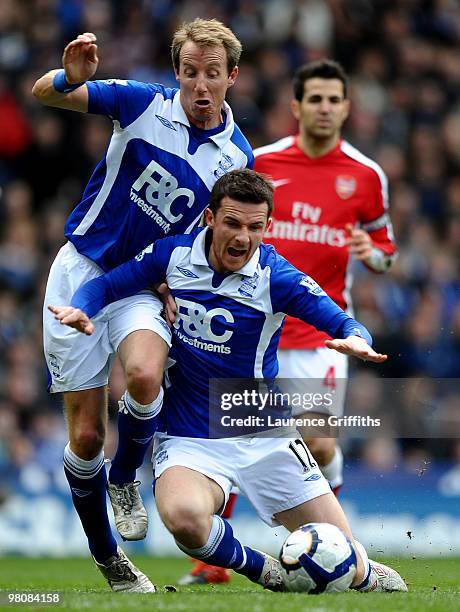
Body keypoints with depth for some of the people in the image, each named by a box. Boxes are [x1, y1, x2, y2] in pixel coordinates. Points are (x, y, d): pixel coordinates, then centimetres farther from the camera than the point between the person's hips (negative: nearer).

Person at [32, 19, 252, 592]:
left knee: (145, 376, -32)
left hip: (143, 283, 1)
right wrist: (71, 75, -33)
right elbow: (43, 94, -10)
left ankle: (124, 479, -3)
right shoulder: (143, 103, -10)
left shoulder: (237, 157, -3)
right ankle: (107, 558, 20)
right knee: (85, 438, -1)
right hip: (81, 270, -1)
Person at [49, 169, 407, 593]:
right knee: (184, 517, -36)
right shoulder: (174, 255, -4)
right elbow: (106, 286, 6)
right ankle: (262, 570, -4)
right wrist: (81, 310, -16)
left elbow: (344, 324, -13)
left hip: (263, 436, 0)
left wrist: (356, 339, -36)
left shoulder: (277, 278, -10)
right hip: (188, 442, 0)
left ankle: (368, 576, 35)